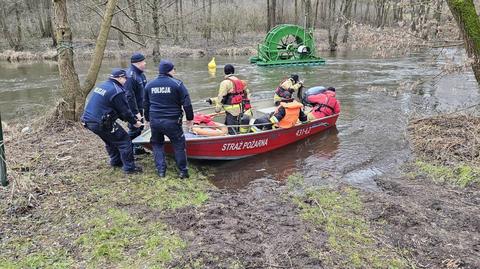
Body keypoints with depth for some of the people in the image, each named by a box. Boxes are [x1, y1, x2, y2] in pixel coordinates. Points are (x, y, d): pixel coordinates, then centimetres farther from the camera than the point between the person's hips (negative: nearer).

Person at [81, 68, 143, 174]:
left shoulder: (101, 86, 14)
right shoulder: (117, 91, -15)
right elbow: (124, 111, -9)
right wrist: (134, 122, 7)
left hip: (88, 121, 10)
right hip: (101, 123, -9)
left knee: (111, 140, 28)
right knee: (124, 140, 0)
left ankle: (116, 161, 40)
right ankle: (129, 167, 3)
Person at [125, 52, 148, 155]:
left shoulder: (140, 73, 9)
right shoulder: (130, 76, -23)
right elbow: (130, 96, -26)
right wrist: (136, 112, -25)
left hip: (139, 107, 10)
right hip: (133, 109, -10)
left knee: (140, 128, 19)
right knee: (134, 130, -5)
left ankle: (137, 148, 33)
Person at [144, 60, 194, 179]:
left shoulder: (149, 85, 7)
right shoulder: (177, 84, -8)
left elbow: (146, 104, 16)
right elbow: (186, 103, -9)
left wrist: (148, 119, 29)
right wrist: (190, 118, 4)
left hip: (154, 121, 4)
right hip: (172, 121, -4)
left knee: (157, 144, 21)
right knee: (179, 144, 11)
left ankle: (161, 170, 16)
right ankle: (183, 171, 14)